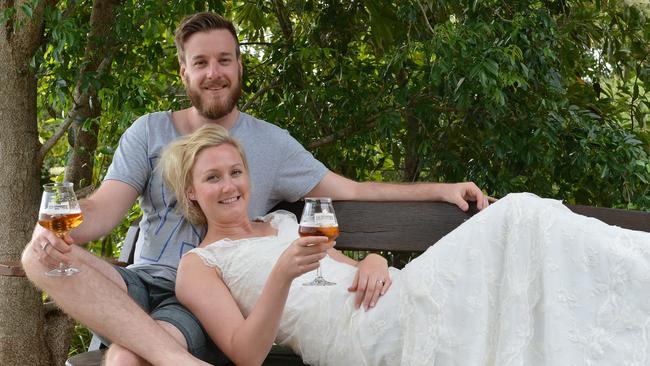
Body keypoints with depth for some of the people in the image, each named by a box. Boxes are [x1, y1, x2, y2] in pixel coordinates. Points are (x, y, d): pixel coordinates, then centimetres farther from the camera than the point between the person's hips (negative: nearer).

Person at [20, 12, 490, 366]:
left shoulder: (270, 142, 8)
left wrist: (441, 190, 1)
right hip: (144, 282, 4)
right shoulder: (148, 132, 10)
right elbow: (106, 209, 0)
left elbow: (350, 191, 9)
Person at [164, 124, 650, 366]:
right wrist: (282, 275, -19)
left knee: (524, 217, -15)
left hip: (382, 299, 7)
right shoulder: (199, 266, 10)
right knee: (521, 217, -21)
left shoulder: (282, 222, 28)